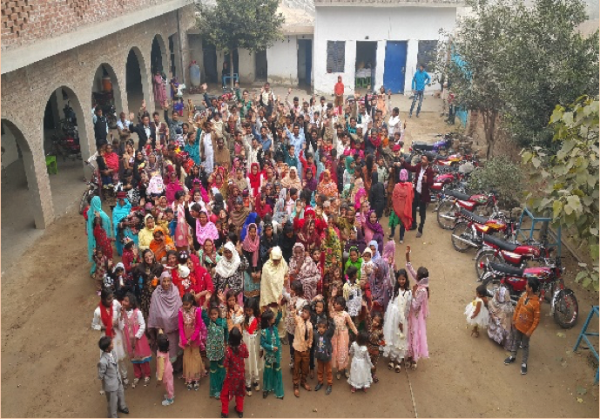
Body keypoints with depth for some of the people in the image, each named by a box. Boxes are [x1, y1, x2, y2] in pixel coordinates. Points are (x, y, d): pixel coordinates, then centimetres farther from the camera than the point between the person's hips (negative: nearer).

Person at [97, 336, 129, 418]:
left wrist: (119, 377, 7)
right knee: (113, 401, 20)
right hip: (111, 384, -7)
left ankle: (121, 407, 61)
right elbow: (101, 376, -24)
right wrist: (111, 379, -10)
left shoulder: (111, 352, -16)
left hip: (118, 380, 7)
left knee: (121, 394, 31)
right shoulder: (102, 361, -39)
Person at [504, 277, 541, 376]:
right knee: (516, 341, 25)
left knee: (525, 345, 15)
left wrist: (530, 331, -17)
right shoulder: (524, 295, -10)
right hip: (517, 325, 5)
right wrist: (514, 319, 8)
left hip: (526, 328, -5)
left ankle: (524, 363, 33)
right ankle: (513, 357, 45)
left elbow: (536, 319, -21)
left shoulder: (536, 302, -29)